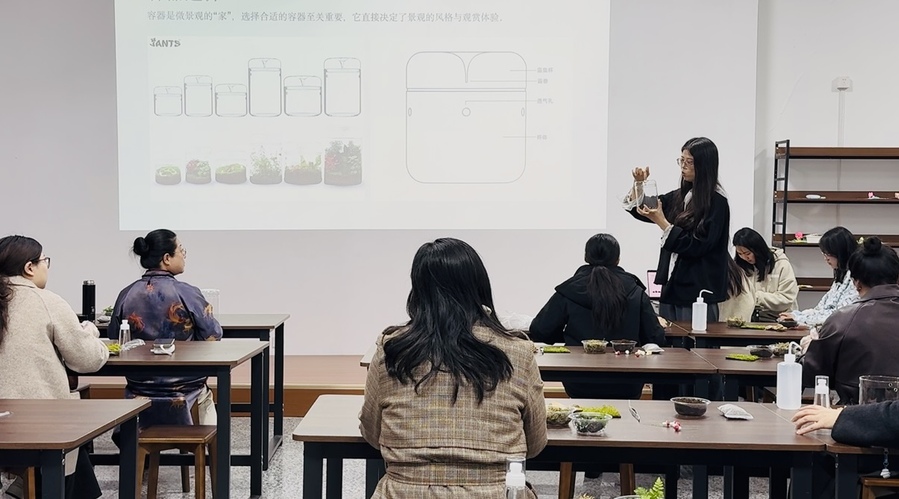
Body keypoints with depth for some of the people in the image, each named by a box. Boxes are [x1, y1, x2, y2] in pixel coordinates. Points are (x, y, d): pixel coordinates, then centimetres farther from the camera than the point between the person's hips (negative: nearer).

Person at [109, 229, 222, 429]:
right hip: (183, 391, -3)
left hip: (138, 390, 3)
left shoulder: (126, 295, -7)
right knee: (205, 394, 31)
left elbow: (114, 339, 3)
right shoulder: (187, 294, -17)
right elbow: (213, 336, -11)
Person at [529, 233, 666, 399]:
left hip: (580, 387, 0)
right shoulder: (637, 293, -1)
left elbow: (538, 333, 0)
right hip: (626, 388, 1)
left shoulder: (567, 292, -4)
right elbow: (656, 339, 0)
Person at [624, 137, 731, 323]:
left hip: (698, 289, -7)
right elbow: (638, 209, 19)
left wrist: (661, 222, -18)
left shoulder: (716, 202, -10)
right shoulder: (679, 196, 10)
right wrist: (638, 184, 1)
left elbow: (696, 246, -16)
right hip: (672, 284, 7)